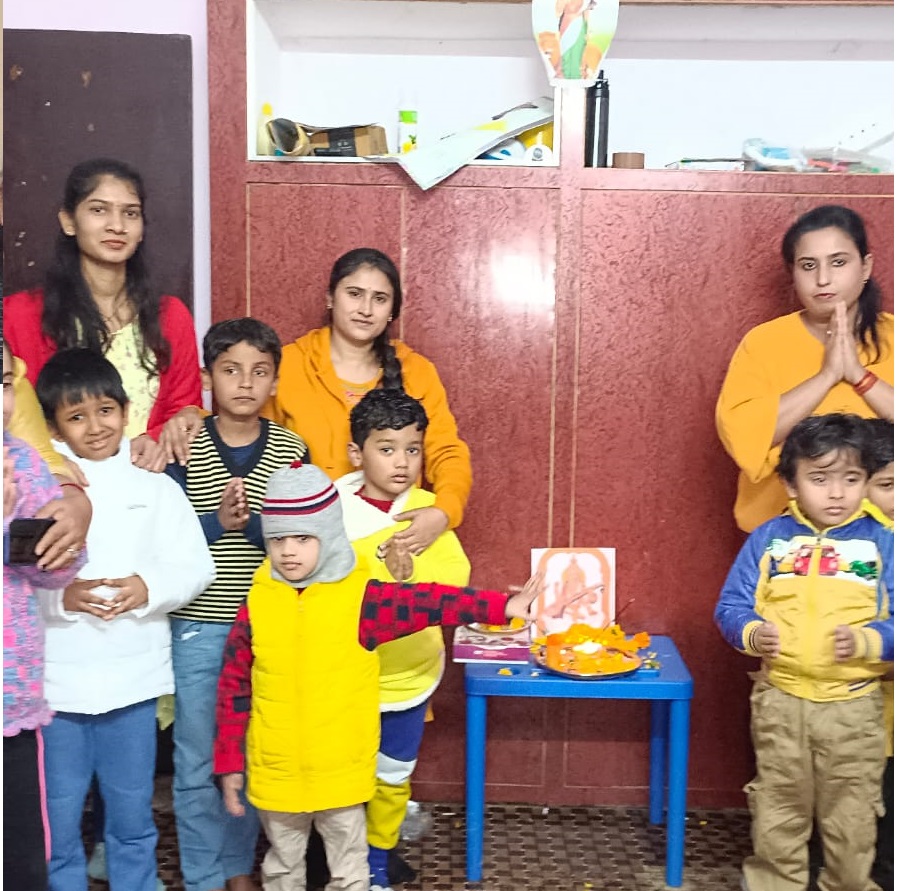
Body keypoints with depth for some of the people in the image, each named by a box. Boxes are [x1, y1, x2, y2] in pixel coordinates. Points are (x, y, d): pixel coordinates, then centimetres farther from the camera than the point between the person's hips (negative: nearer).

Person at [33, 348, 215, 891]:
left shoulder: (154, 486, 2)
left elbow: (196, 566, -2)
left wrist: (149, 587, -19)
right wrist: (61, 596, -23)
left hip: (132, 680, 1)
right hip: (56, 682, 0)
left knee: (133, 821, 15)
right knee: (56, 824, 13)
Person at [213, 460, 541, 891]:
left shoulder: (360, 597, -10)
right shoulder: (257, 604, -4)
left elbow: (430, 603, -15)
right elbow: (233, 687, 2)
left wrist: (500, 607, -24)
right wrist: (229, 762, 3)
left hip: (341, 771, -2)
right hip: (275, 773, 2)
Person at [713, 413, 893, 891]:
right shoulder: (768, 538, -4)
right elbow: (730, 606, -2)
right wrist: (752, 633, -21)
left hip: (854, 703, 0)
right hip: (780, 698, 1)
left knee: (851, 810, 15)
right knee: (780, 804, 18)